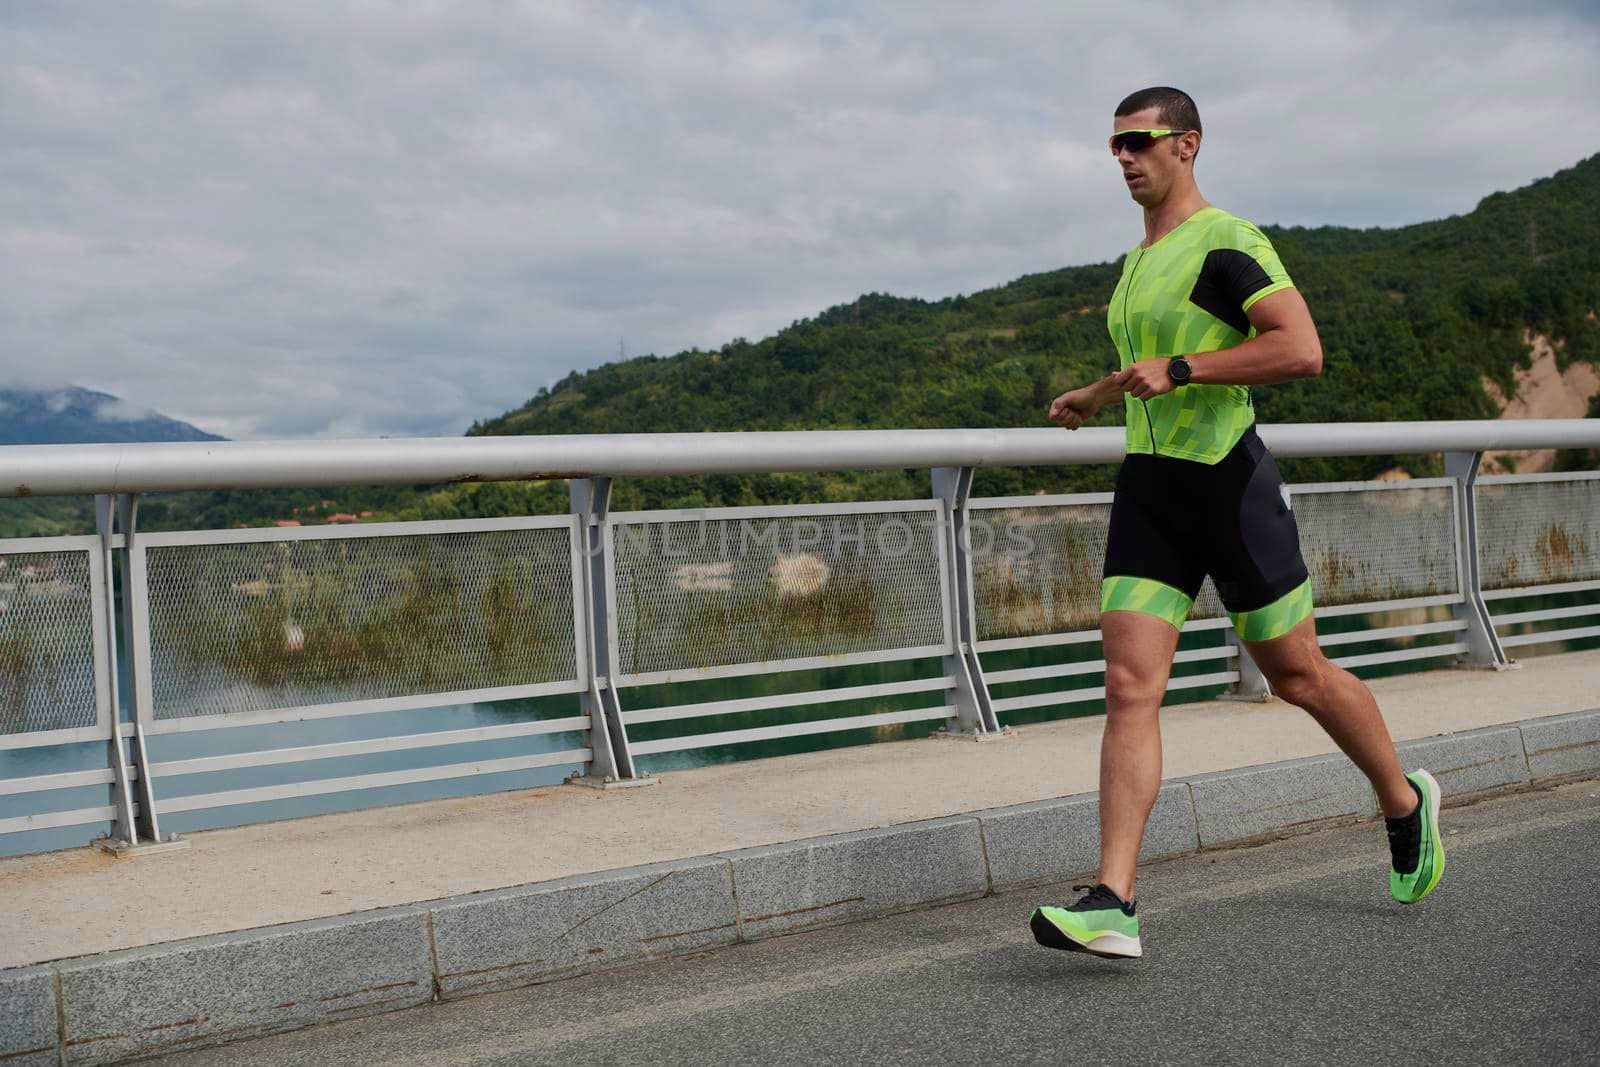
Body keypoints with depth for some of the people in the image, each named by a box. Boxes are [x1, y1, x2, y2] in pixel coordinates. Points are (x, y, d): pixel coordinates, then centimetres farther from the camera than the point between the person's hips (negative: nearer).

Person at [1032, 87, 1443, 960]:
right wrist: (1097, 397, 40)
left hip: (1228, 481, -7)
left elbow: (1302, 351, -22)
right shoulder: (1139, 261, 17)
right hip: (1148, 492, 7)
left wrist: (1179, 370, -23)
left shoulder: (1228, 243, -9)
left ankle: (1405, 805, 35)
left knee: (1297, 676, 8)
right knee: (1129, 686, -7)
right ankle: (1111, 906, -12)